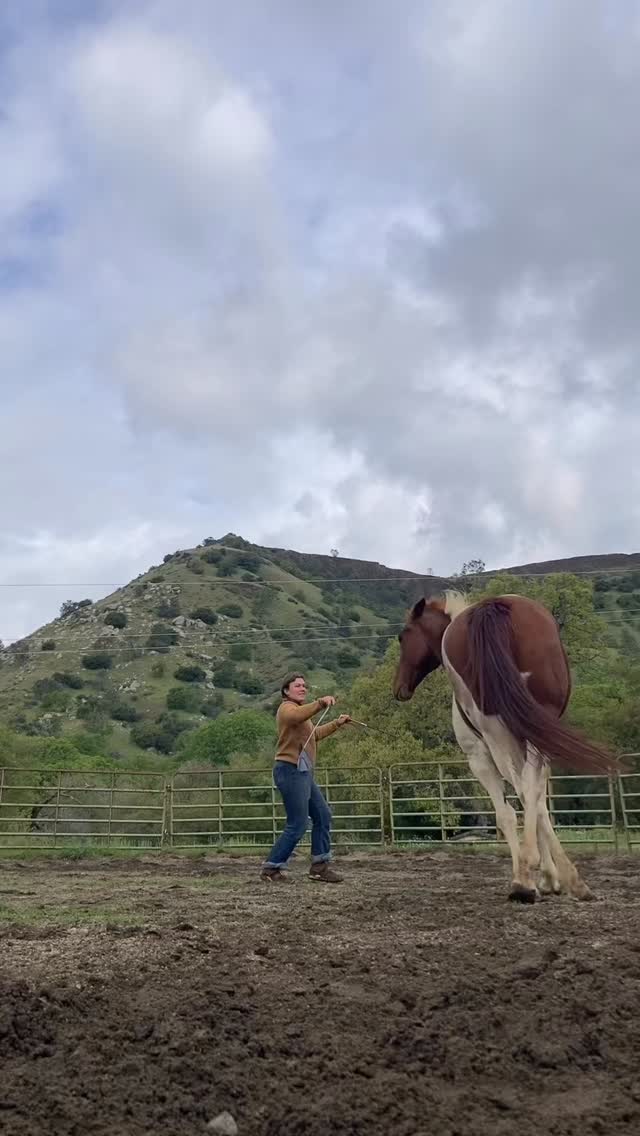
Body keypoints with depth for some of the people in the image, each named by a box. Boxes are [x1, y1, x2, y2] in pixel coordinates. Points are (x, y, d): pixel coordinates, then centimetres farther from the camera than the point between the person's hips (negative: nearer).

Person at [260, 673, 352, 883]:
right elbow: (297, 716, -34)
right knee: (297, 826, -9)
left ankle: (320, 866, 19)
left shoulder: (300, 710, 23)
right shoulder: (287, 708, -8)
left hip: (303, 773, 10)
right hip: (291, 770, -10)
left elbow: (314, 734, 39)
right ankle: (271, 868, 2)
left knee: (323, 816, 12)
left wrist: (337, 723, 42)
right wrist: (320, 703, -44)